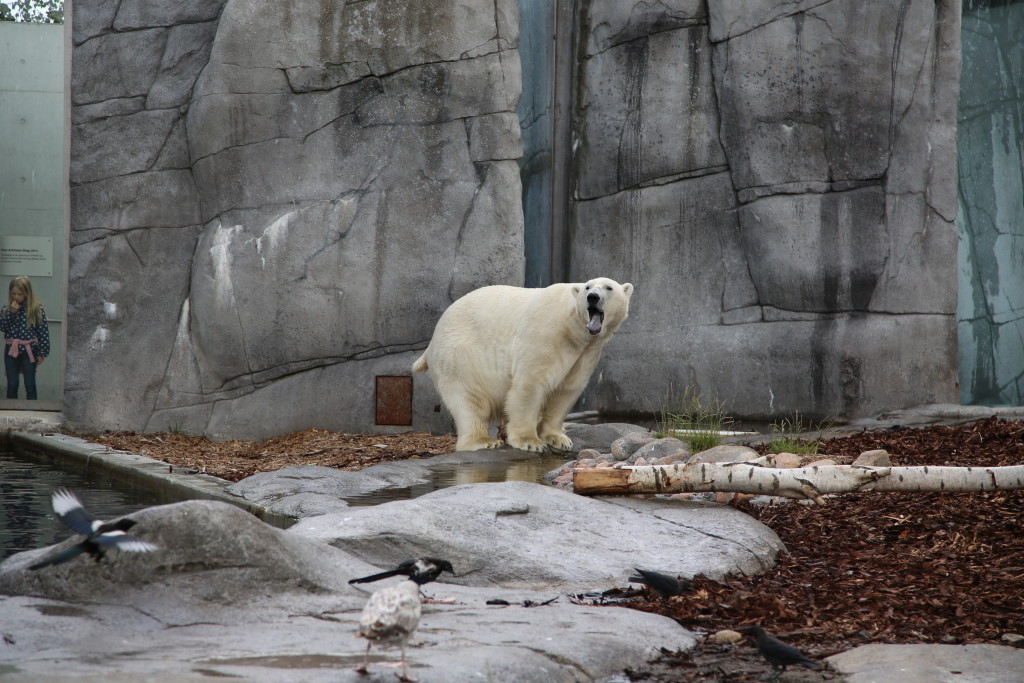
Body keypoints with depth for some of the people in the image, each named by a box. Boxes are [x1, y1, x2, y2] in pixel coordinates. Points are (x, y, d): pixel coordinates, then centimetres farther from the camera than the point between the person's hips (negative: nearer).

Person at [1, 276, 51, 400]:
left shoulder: (36, 309, -6)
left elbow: (43, 331, -5)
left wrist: (42, 353, -8)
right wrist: (11, 312, -15)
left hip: (29, 350, -3)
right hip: (11, 350, 3)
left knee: (30, 384, 1)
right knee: (11, 384, 5)